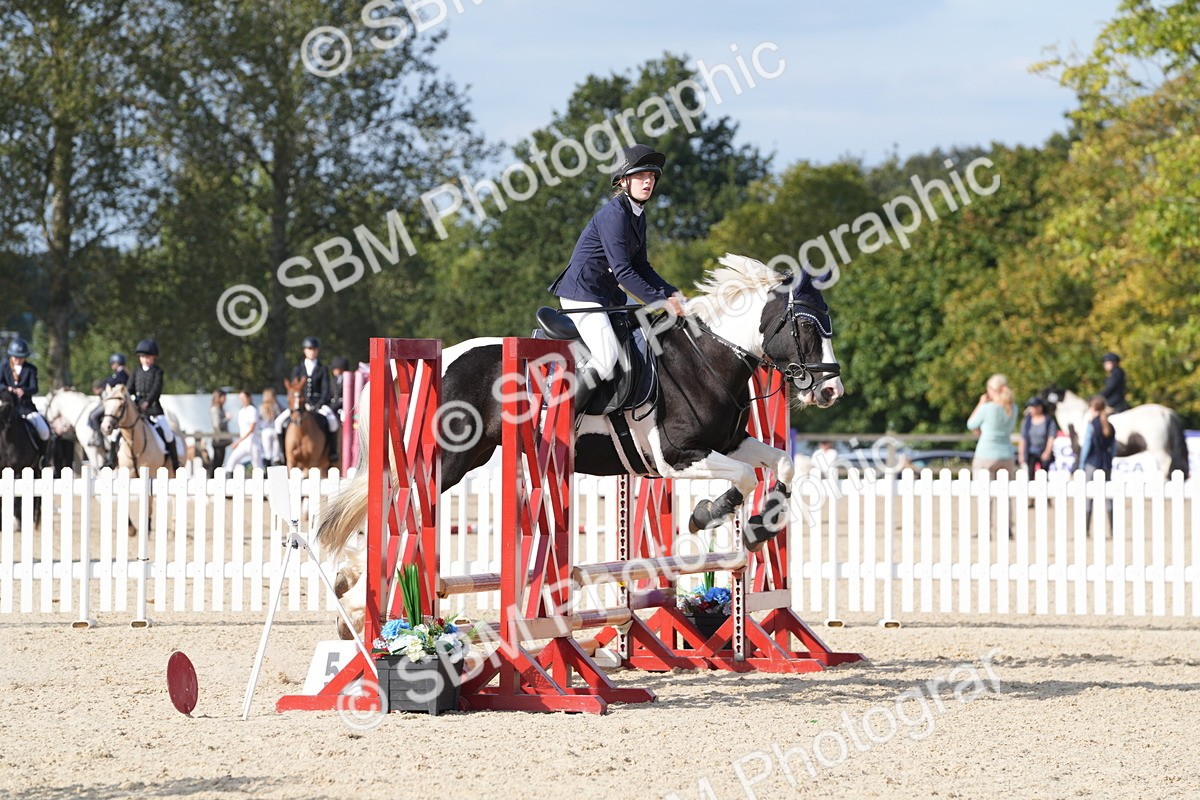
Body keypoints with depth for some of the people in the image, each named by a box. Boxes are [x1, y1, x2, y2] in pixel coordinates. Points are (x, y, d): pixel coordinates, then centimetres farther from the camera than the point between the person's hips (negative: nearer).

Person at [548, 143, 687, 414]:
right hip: (582, 292, -10)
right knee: (608, 358, -25)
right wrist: (661, 301, -23)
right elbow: (623, 272, -23)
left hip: (607, 294, 10)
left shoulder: (637, 216, 12)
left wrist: (672, 294, 1)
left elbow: (641, 268, 16)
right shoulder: (614, 214, -18)